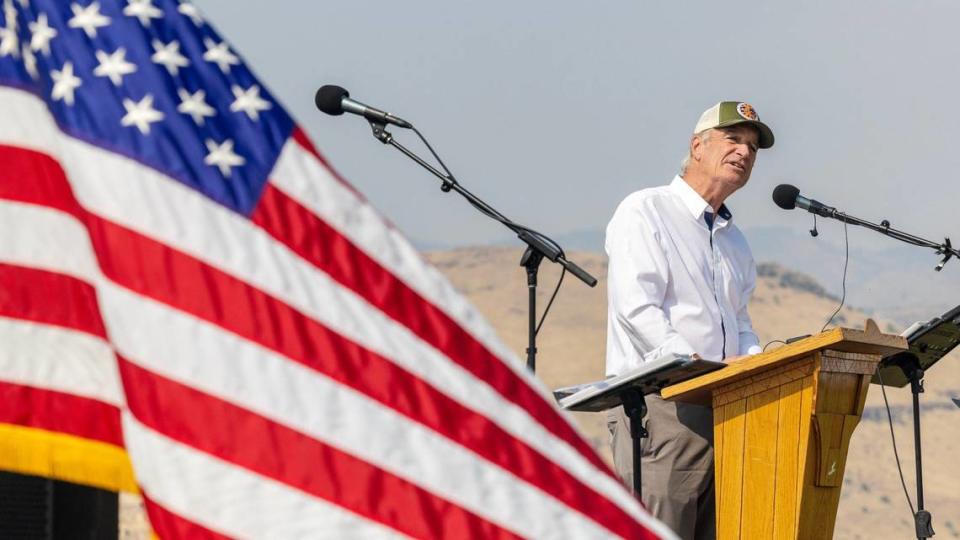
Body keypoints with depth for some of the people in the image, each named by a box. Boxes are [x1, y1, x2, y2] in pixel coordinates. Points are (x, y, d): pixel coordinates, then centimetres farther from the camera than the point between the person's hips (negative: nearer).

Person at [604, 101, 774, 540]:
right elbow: (635, 308, -12)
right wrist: (696, 366, -23)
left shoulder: (735, 243, 24)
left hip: (725, 407, 8)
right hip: (659, 405, -7)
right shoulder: (645, 212, 0)